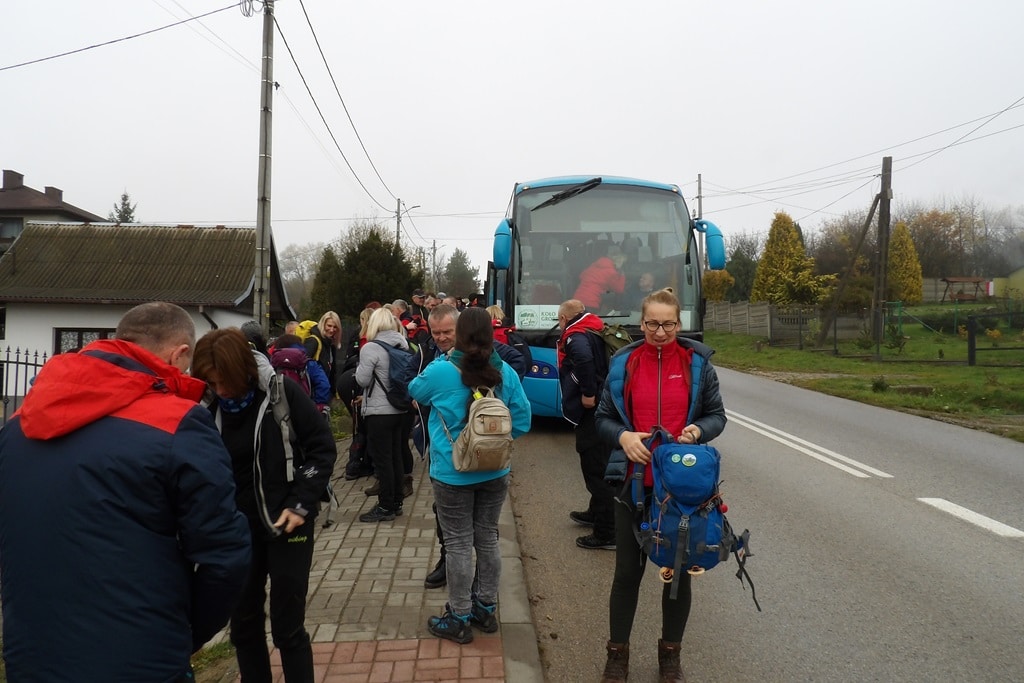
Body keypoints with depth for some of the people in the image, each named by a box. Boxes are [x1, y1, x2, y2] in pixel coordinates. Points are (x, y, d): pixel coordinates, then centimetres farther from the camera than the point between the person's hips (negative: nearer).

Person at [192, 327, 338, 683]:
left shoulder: (283, 392, -14)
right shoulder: (210, 404, -5)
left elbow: (323, 448, -8)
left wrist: (301, 504, -14)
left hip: (285, 522, -3)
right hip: (238, 527, 4)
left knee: (287, 626, 2)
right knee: (243, 624, 13)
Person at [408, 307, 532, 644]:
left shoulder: (440, 372, -15)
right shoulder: (506, 373, -6)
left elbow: (414, 392, 7)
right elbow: (522, 420, -1)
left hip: (453, 474, -4)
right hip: (495, 473, 4)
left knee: (459, 544, 6)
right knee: (487, 539, 16)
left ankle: (459, 619, 17)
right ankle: (485, 609, 30)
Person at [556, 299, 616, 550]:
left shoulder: (575, 335, -14)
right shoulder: (598, 331, 14)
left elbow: (583, 357, -35)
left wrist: (589, 394, -26)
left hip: (591, 411, -10)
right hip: (605, 407, 10)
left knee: (596, 470, -4)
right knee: (599, 466, 24)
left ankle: (607, 534, 2)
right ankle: (596, 513, 41)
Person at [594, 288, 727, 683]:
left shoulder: (697, 362, -2)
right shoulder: (623, 364, -1)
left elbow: (717, 415, 4)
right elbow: (603, 418, 4)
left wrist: (698, 430, -17)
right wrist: (622, 436, -16)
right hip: (635, 481, 0)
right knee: (627, 570, 8)